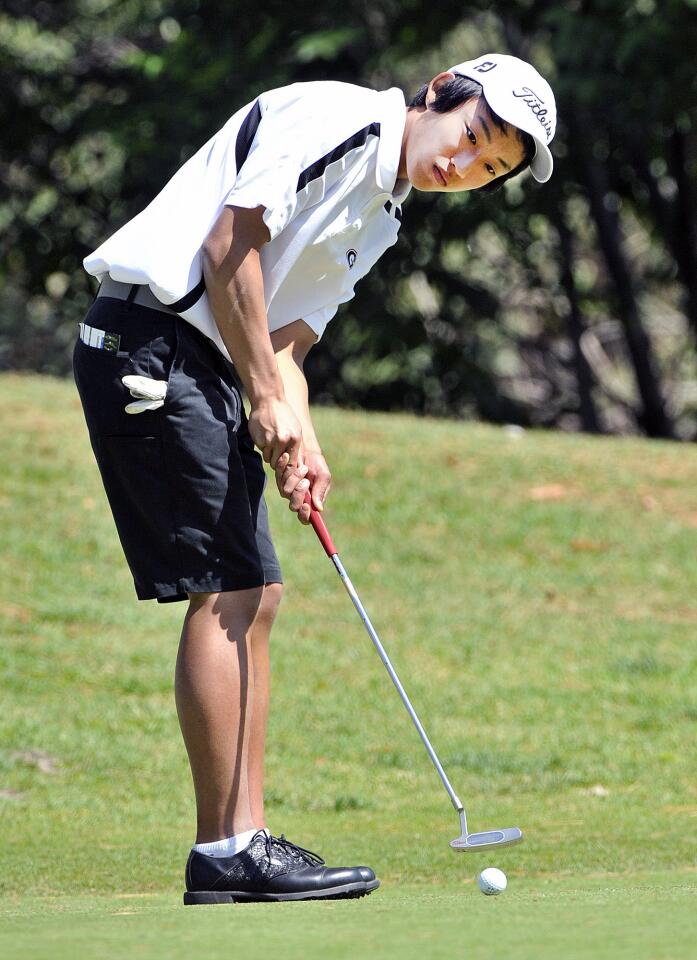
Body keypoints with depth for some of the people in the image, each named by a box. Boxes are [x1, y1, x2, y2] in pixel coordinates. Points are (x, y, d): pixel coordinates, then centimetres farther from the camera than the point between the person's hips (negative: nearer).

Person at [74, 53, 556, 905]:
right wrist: (268, 403, -14)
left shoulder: (381, 220, 19)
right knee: (224, 591, -11)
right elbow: (230, 245, -17)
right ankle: (227, 850, -11)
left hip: (201, 366, 10)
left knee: (254, 595, 7)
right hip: (149, 339, -10)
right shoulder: (336, 118, -10)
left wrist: (299, 443, -6)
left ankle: (238, 844, 7)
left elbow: (286, 341, 13)